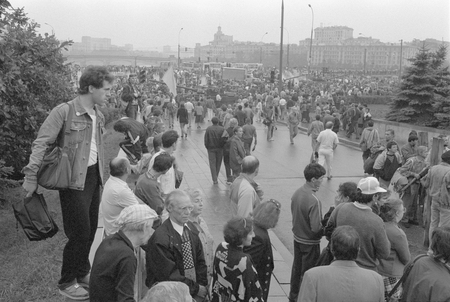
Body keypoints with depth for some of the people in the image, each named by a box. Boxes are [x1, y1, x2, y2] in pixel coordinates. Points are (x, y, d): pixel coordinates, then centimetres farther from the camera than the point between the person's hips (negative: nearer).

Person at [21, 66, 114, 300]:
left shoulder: (98, 116, 8)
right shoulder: (64, 111, -15)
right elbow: (41, 143, -17)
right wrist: (31, 177, -20)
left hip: (93, 177, 7)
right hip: (74, 180, -7)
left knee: (91, 229, 14)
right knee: (80, 232, -4)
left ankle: (82, 272, 33)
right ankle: (66, 282, 14)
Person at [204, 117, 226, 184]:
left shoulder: (208, 129, -8)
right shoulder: (222, 129, -8)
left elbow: (206, 139, -5)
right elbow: (224, 139, -9)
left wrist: (207, 147, 6)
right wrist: (222, 146, 5)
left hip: (211, 148, -1)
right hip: (219, 148, 1)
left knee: (212, 163, 2)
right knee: (218, 163, 15)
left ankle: (214, 179, -6)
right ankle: (215, 177, 24)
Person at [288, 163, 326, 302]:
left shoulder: (296, 193, -6)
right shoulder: (313, 200, -30)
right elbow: (316, 228, -28)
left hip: (297, 238, 8)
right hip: (310, 242, -8)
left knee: (297, 268, 23)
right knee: (307, 274, 10)